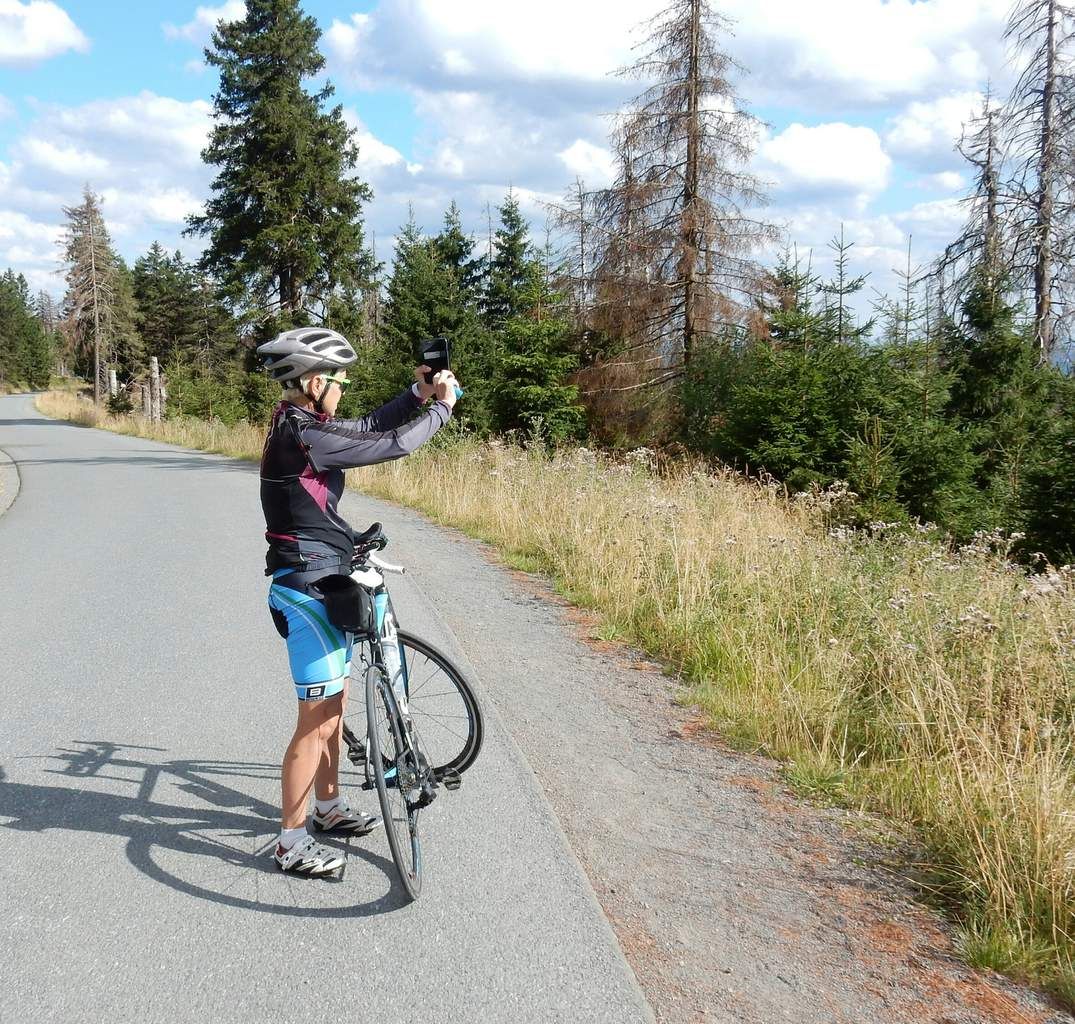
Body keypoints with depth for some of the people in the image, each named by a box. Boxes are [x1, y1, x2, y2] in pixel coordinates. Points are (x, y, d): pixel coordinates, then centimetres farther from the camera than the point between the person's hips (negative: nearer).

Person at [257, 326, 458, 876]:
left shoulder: (295, 425, 8)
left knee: (334, 704, 21)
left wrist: (417, 393, 10)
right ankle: (292, 842, 9)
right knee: (316, 720, -2)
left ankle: (328, 806, 37)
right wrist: (441, 406, -5)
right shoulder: (304, 435, -22)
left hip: (320, 586, 10)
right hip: (309, 592, -10)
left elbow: (367, 429, 17)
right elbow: (394, 444, -20)